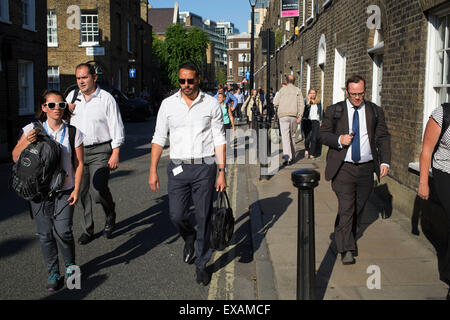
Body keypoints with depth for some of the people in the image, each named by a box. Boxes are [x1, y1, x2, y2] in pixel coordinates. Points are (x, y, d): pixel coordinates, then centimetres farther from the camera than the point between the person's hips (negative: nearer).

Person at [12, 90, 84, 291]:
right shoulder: (33, 129, 1)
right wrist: (26, 142, -16)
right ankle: (53, 273, 22)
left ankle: (70, 266, 16)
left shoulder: (72, 132, 0)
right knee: (45, 234, 5)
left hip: (65, 190, -1)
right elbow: (15, 158, 2)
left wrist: (76, 189, -4)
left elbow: (79, 163, 3)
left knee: (63, 231, -11)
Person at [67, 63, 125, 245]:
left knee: (98, 190, -15)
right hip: (77, 150, 5)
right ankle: (87, 230, 20)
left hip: (100, 150, -5)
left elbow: (117, 129, -4)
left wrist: (115, 154, -10)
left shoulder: (106, 99, -4)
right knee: (82, 191, 7)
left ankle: (110, 216, 16)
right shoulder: (72, 97, 10)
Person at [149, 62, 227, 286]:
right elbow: (159, 138, 7)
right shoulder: (168, 104, 4)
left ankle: (201, 265, 18)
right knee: (176, 215, -2)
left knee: (204, 218, 2)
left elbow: (219, 139, 2)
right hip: (178, 167, 1)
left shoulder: (211, 104, 1)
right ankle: (189, 238, 34)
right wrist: (153, 171, 1)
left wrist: (222, 172, -3)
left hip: (204, 168, -1)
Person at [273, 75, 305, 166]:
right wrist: (299, 117, -3)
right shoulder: (298, 90, 8)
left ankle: (287, 157, -21)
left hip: (283, 115, -2)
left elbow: (275, 103, 3)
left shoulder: (282, 90, 5)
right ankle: (292, 156, 25)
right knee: (292, 136, 17)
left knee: (285, 137, -8)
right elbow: (301, 104, -1)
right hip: (294, 115, 2)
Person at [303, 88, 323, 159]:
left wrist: (320, 121, 14)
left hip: (315, 121, 2)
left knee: (314, 138, -6)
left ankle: (312, 154, -1)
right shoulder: (306, 101, 2)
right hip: (307, 121, -2)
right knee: (308, 138, -13)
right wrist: (308, 101, -14)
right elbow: (304, 110, -14)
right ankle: (306, 150, 15)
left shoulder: (318, 102, 12)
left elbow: (320, 112, 19)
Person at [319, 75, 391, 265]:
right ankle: (347, 249, -2)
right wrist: (339, 140, -17)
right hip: (343, 168, -3)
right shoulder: (334, 110, 2)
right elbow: (323, 134, 3)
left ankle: (347, 231, 40)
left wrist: (385, 161, -1)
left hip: (366, 168, 3)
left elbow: (383, 137, 10)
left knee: (359, 206, 13)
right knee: (346, 208, -8)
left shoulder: (375, 111, 8)